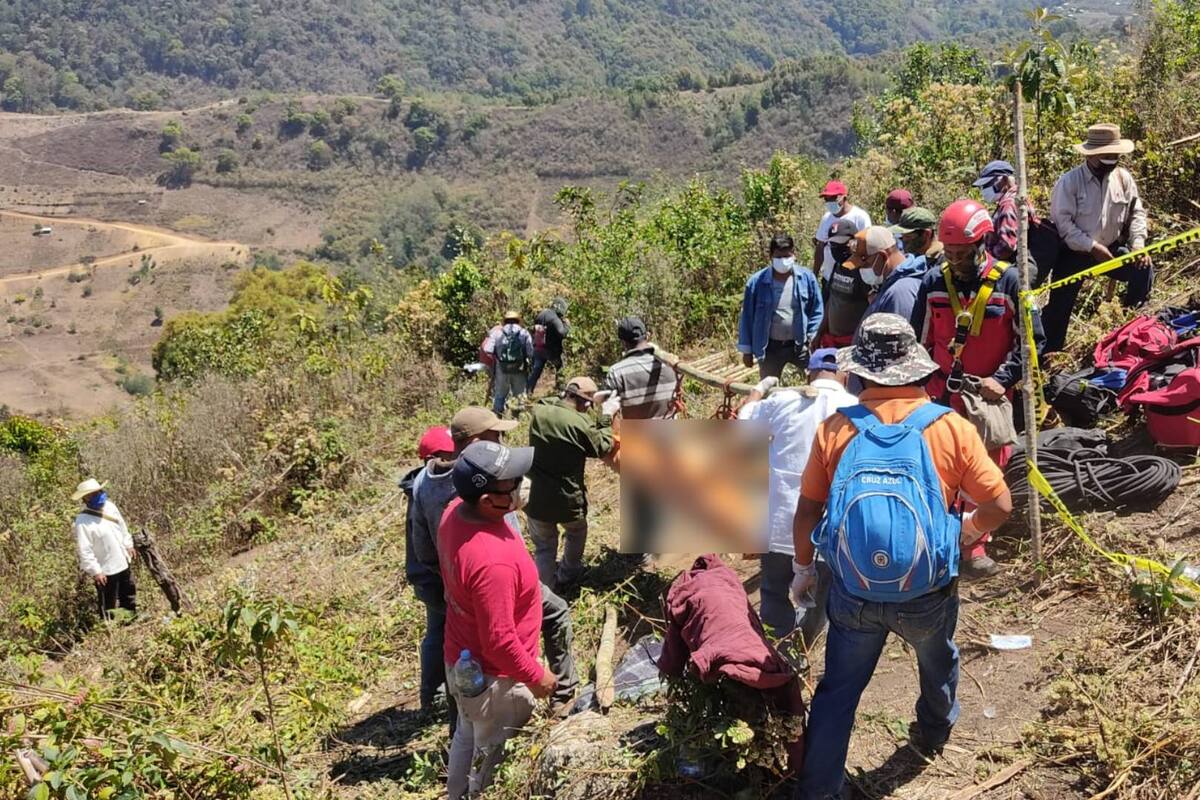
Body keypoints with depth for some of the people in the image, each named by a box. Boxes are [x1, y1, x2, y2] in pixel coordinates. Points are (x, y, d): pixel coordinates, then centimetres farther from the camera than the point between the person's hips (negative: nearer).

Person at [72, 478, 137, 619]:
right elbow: (84, 551, -24)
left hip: (123, 564, 8)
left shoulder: (109, 506, -2)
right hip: (105, 571, -8)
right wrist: (95, 571, -23)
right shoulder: (82, 522, -25)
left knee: (129, 597, 26)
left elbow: (122, 527, 14)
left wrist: (129, 545, 17)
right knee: (108, 605, 6)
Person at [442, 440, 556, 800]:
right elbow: (499, 642, -30)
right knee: (493, 762, 17)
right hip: (492, 678, -8)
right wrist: (536, 677, -14)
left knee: (467, 737, 31)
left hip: (461, 661, 8)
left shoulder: (456, 511, -13)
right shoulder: (492, 561, -40)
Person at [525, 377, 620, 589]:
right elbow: (602, 448, -4)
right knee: (576, 533, 30)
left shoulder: (539, 411, -10)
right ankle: (568, 574, 49)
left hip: (535, 498, 2)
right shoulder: (581, 424, -22)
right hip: (568, 502, -2)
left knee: (544, 546, 20)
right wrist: (606, 417, 4)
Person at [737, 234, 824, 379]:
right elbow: (747, 317, -3)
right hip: (770, 347, 0)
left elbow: (817, 311, 3)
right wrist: (746, 349, -1)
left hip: (800, 345, 0)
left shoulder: (806, 277, -8)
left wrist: (812, 337, -6)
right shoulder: (757, 282, -11)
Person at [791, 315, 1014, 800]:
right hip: (927, 595, 1)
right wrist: (964, 533, 13)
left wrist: (804, 568, 12)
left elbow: (807, 512, -5)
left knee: (837, 692, 16)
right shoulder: (950, 428, -11)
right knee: (938, 665, 32)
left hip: (853, 594, -1)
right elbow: (1000, 506, -8)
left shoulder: (836, 428, -9)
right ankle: (932, 735, 58)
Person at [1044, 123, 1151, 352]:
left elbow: (1136, 213, 5)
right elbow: (1063, 222, -19)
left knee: (1144, 271, -13)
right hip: (1074, 253, -4)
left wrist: (1138, 244, -10)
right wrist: (1092, 247, -22)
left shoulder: (1123, 178, -1)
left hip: (1111, 248, 4)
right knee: (1060, 307, -6)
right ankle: (1049, 353, 8)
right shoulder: (1069, 182, -15)